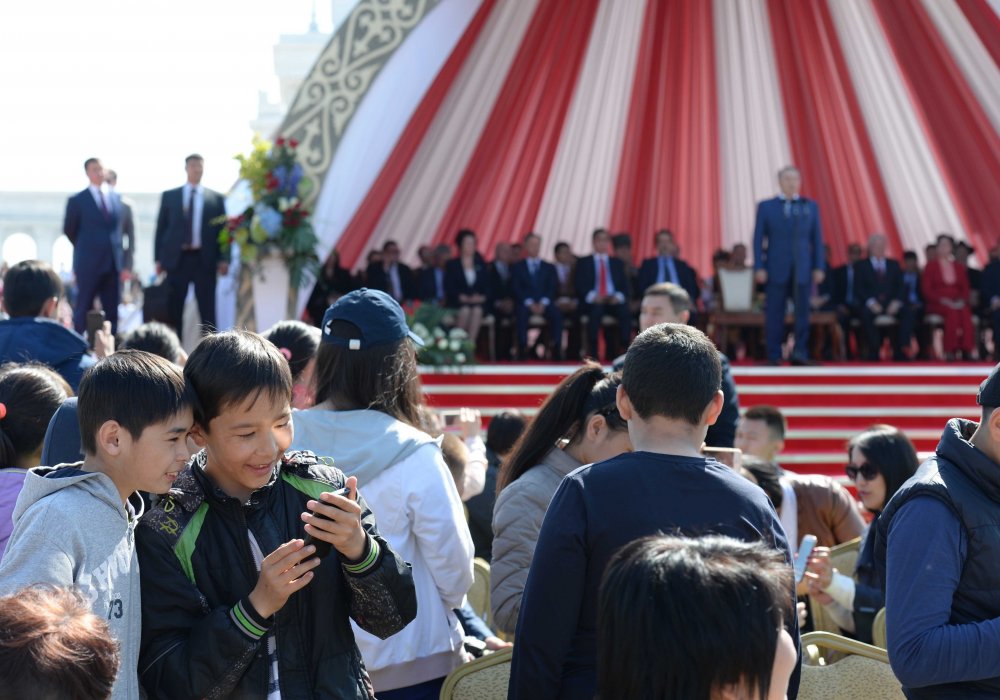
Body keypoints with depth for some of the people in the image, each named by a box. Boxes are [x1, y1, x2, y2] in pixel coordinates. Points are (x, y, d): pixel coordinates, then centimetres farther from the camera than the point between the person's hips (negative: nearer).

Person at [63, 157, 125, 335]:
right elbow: (69, 230, 6)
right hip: (88, 262, -4)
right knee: (83, 308, -1)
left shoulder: (116, 199, 10)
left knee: (112, 310, 4)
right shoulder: (77, 200, -2)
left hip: (113, 262, 4)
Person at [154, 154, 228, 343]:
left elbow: (222, 230, 5)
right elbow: (161, 228, 8)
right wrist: (158, 259, 2)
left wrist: (223, 259, -5)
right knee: (174, 308, 2)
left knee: (207, 308, 0)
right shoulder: (169, 196, 10)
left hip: (204, 259, 0)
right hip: (177, 258, 0)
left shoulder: (216, 198, 8)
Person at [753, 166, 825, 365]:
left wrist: (818, 267, 1)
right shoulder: (766, 207, 6)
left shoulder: (810, 207, 10)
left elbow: (817, 238, 9)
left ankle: (800, 352, -1)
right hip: (776, 270, -1)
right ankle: (773, 355, 8)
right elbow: (758, 239, 4)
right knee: (774, 313, 2)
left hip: (802, 270, 1)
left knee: (802, 311, -4)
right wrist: (759, 267, -5)